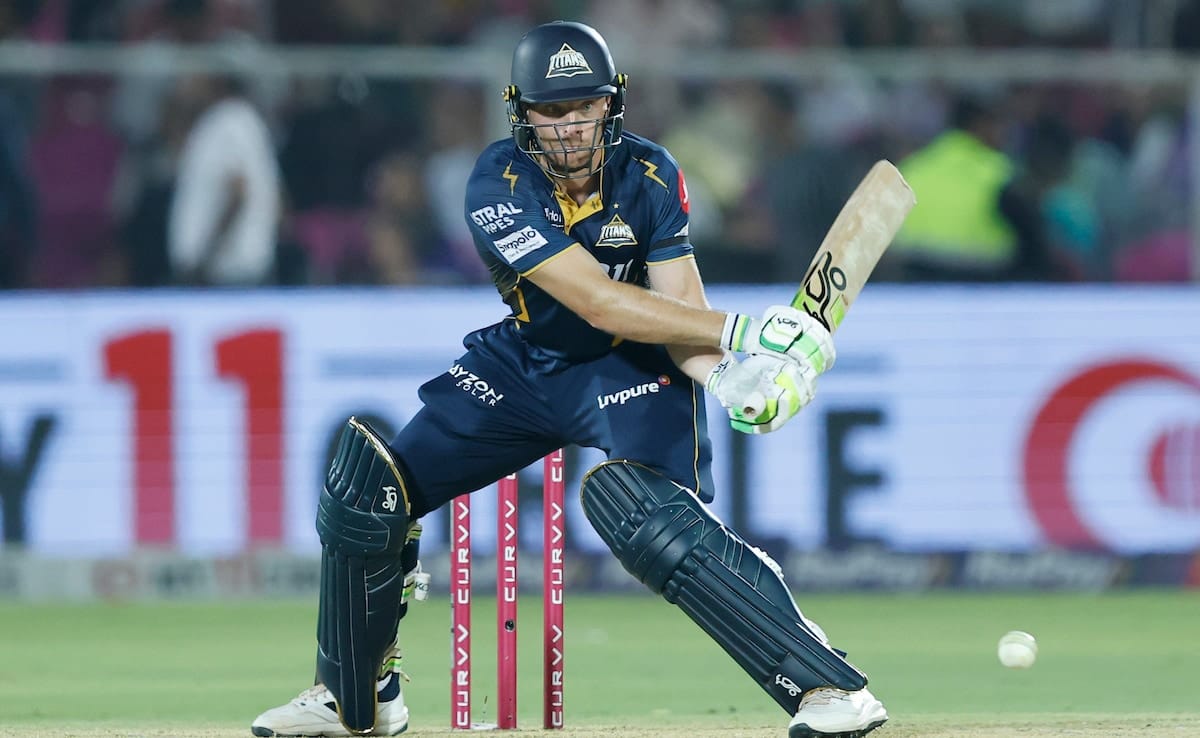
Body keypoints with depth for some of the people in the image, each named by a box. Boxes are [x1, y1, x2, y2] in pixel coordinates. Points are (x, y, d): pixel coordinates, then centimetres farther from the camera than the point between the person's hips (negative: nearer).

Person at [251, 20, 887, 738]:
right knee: (366, 494, -4)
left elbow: (677, 312, -18)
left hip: (637, 367, -3)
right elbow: (600, 303, -33)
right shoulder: (500, 184, -23)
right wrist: (739, 332, -40)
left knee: (651, 515, -32)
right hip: (525, 361, 3)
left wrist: (727, 376, -41)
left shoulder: (650, 176, -17)